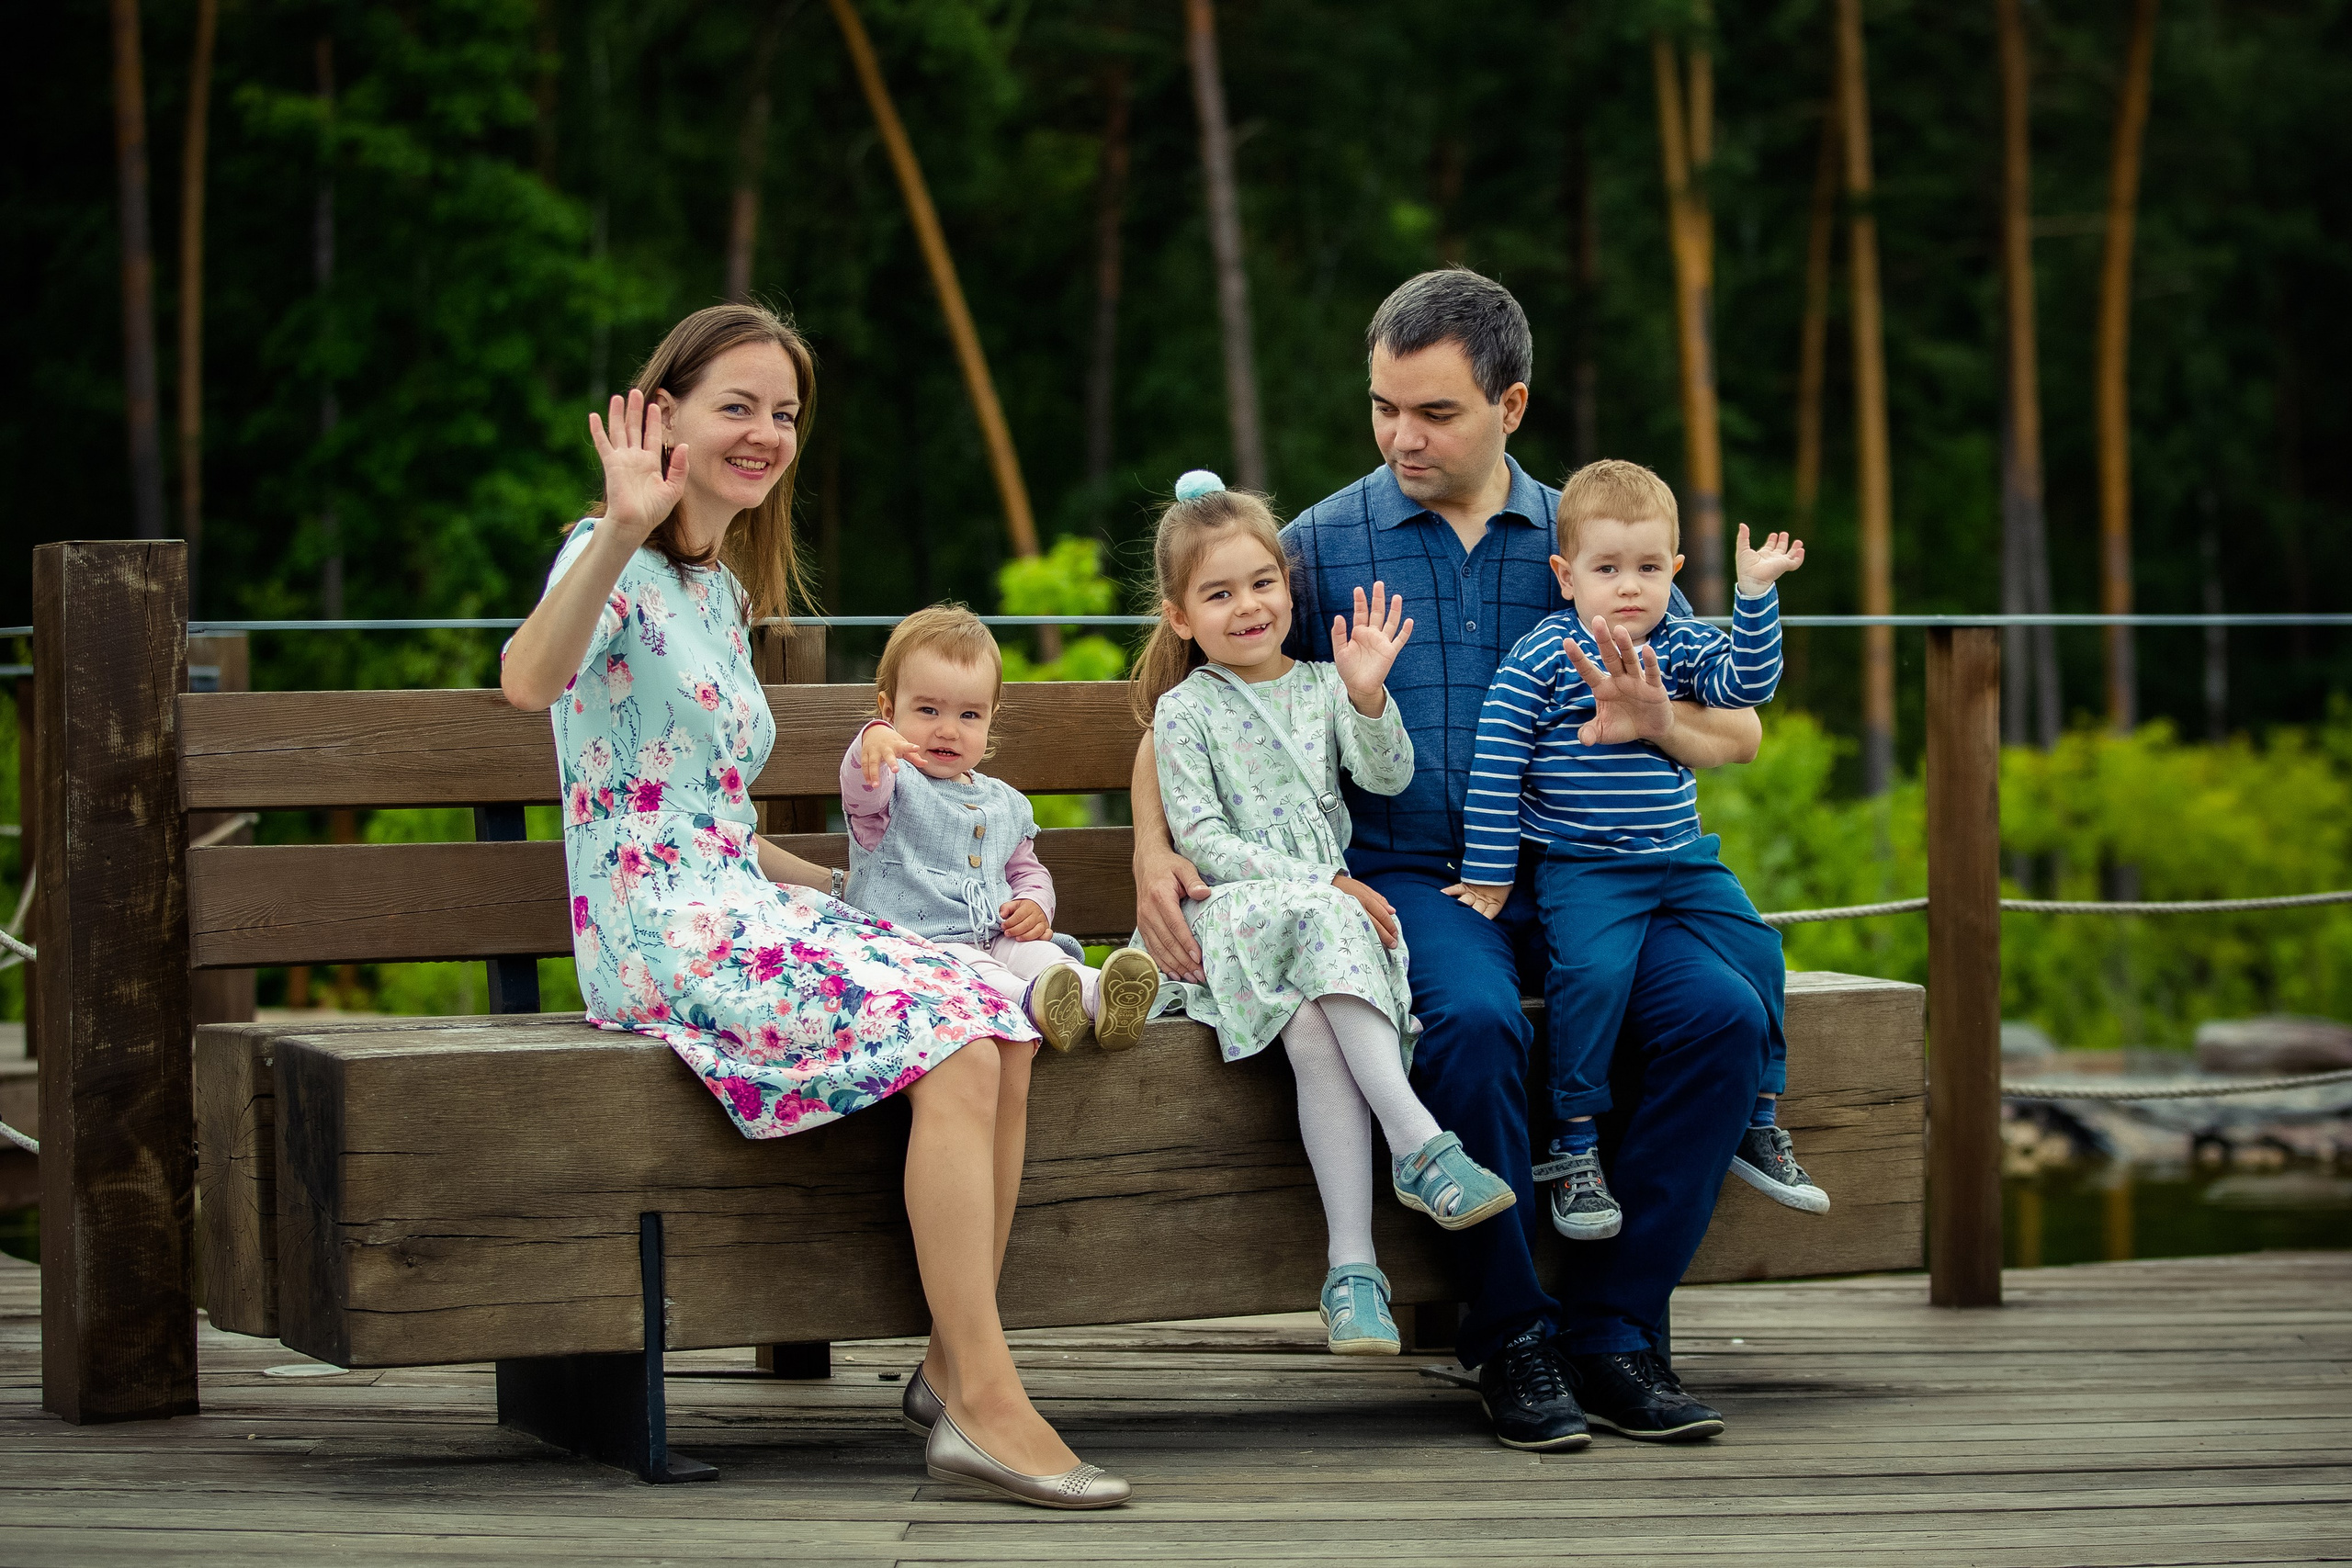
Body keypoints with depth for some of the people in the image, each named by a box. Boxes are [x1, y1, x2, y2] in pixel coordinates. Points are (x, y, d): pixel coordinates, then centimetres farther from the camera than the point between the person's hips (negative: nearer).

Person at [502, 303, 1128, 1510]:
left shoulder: (725, 593, 22)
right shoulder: (619, 569, -6)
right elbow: (528, 681, -31)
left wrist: (841, 888, 22)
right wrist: (622, 528, -42)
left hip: (742, 905, 8)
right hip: (660, 928, -8)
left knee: (1006, 1026, -14)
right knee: (953, 1046, -25)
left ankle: (955, 1362, -10)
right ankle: (983, 1405, -23)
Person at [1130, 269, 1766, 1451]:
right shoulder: (1322, 545, 8)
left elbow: (1738, 730, 13)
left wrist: (1657, 722, -11)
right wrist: (1153, 850, -9)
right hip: (1406, 878, -3)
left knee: (1720, 1015, -25)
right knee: (1474, 1024, -36)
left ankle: (1611, 1324, -13)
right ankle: (1508, 1332, -17)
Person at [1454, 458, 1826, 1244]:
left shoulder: (1681, 646, 8)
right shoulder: (1540, 659, -7)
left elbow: (1748, 685, -5)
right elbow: (1495, 762, -7)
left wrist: (1756, 592, -15)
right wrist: (1488, 875, -7)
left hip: (1683, 858, 6)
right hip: (1583, 868, -5)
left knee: (1758, 953, -5)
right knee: (1593, 971, -28)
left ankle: (1757, 1125, 12)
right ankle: (1573, 1149, -17)